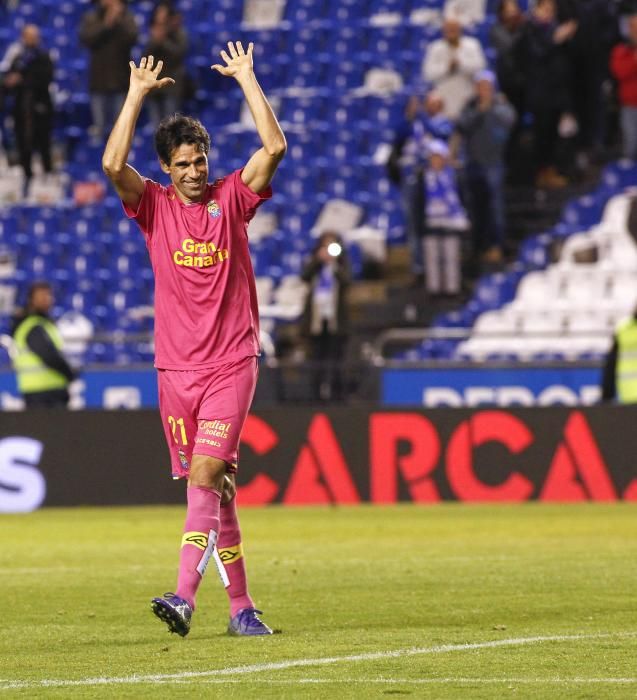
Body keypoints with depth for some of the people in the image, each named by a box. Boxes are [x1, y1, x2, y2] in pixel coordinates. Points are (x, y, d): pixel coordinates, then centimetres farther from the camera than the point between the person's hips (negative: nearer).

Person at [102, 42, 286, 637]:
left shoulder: (231, 198, 4)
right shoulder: (154, 206, 5)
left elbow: (274, 146, -9)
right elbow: (113, 164, -11)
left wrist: (246, 78, -6)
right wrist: (137, 94, -8)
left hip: (231, 364, -2)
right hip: (175, 367, 2)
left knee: (205, 474, -16)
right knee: (211, 488, 5)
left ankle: (184, 597, -25)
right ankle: (239, 605, 11)